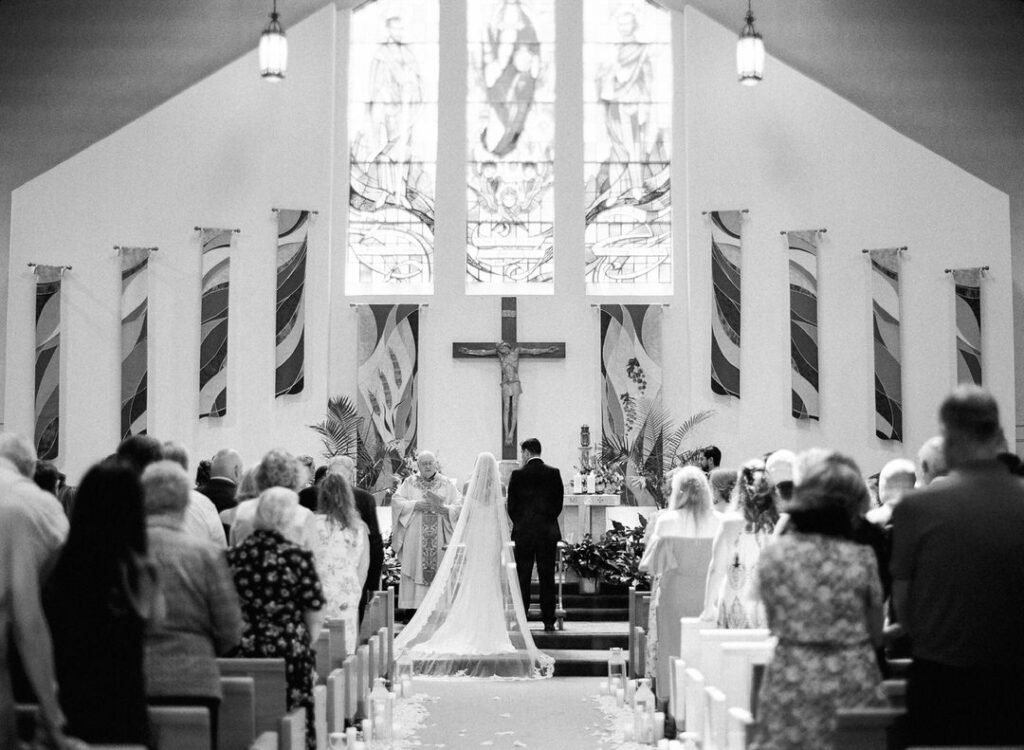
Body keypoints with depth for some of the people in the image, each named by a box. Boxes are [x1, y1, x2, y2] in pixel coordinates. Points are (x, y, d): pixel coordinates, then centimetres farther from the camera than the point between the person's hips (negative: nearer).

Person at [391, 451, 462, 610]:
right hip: (415, 540, 0)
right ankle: (413, 606, -1)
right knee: (416, 571, -4)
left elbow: (460, 507, 1)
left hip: (439, 541, 0)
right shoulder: (409, 483, 9)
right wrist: (416, 505, -13)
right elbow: (396, 501, -1)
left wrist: (442, 507, -15)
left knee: (439, 574, -4)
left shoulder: (447, 484, 9)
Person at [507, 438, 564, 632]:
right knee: (547, 578, 5)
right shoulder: (554, 473, 0)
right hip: (548, 532, 2)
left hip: (524, 532, -2)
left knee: (523, 578, 4)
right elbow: (559, 502, 3)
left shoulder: (518, 475, -6)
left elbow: (511, 505, -2)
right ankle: (548, 621, 4)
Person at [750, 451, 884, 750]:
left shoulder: (772, 555, -3)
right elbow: (876, 636, 1)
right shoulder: (861, 558, -6)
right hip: (851, 682, -1)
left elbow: (774, 623, 5)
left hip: (791, 681, 1)